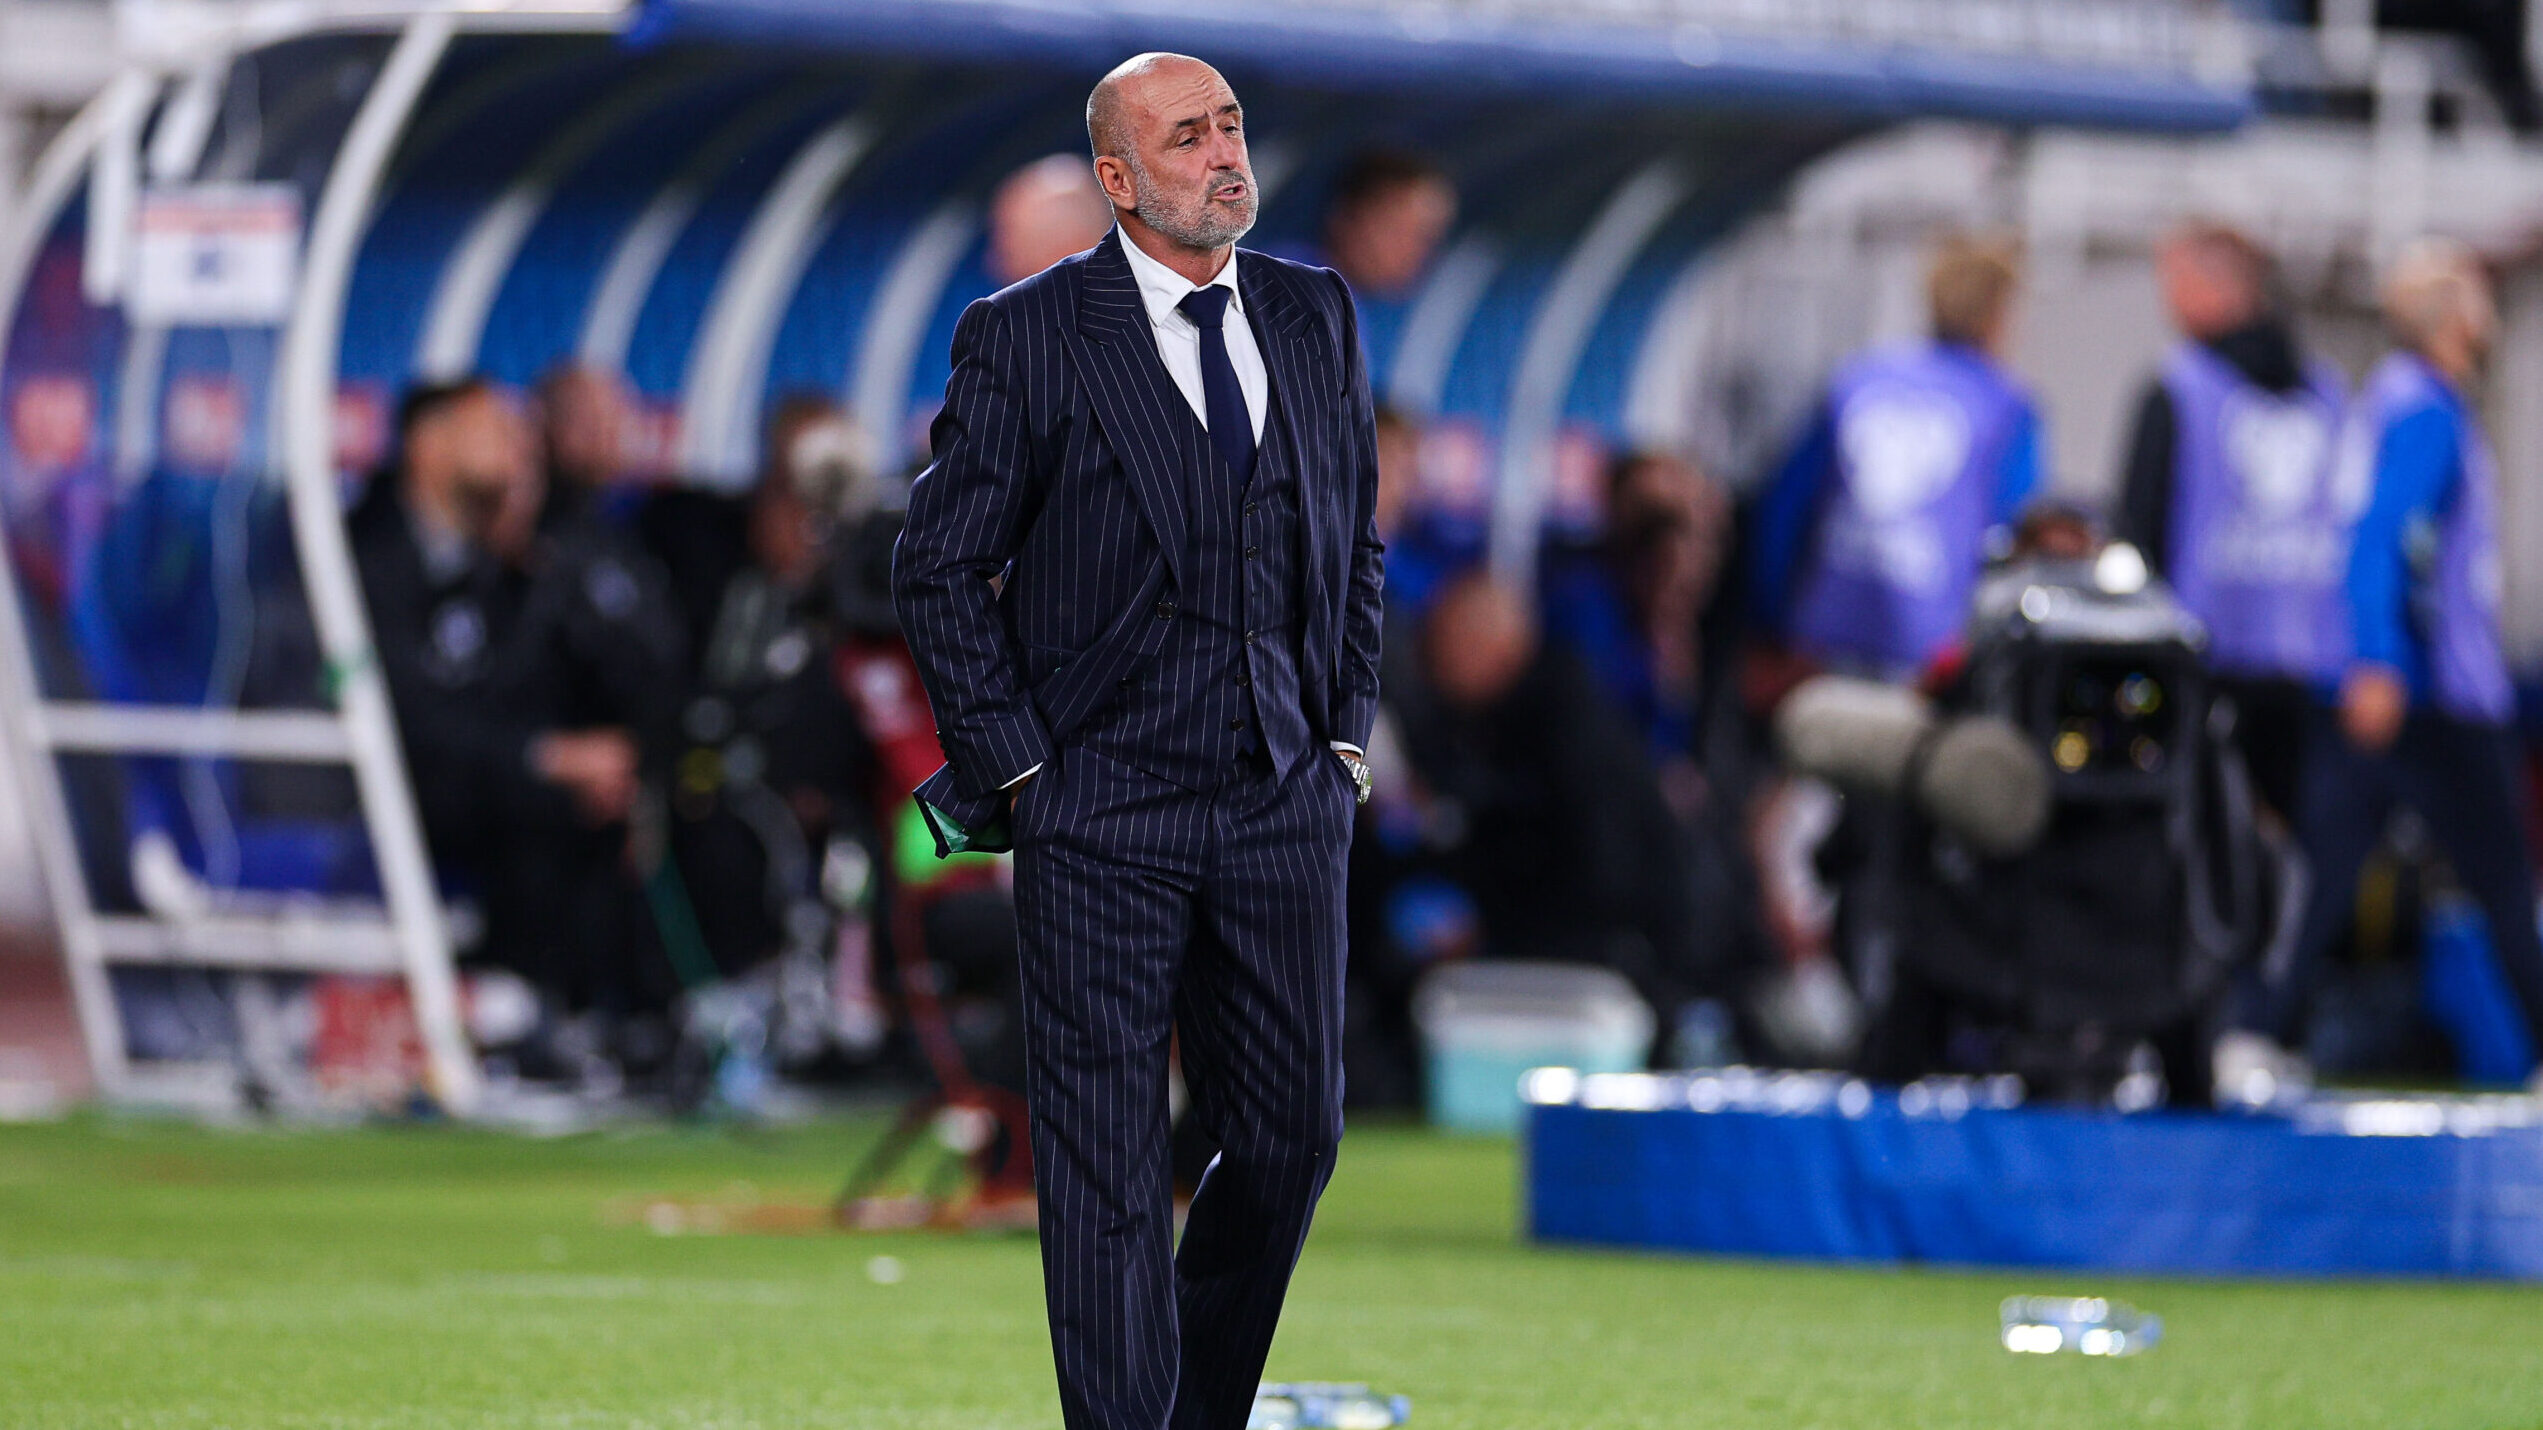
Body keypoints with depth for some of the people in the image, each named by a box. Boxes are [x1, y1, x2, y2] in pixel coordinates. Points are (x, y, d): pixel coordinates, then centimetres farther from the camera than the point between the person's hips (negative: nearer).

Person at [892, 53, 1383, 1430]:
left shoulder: (1314, 319, 9)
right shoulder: (1029, 337, -6)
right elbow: (940, 566, -2)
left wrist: (1347, 733, 9)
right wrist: (1015, 769, -7)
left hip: (1285, 801, 4)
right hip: (1102, 813, -4)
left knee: (1290, 1135, 5)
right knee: (1106, 1160, -3)